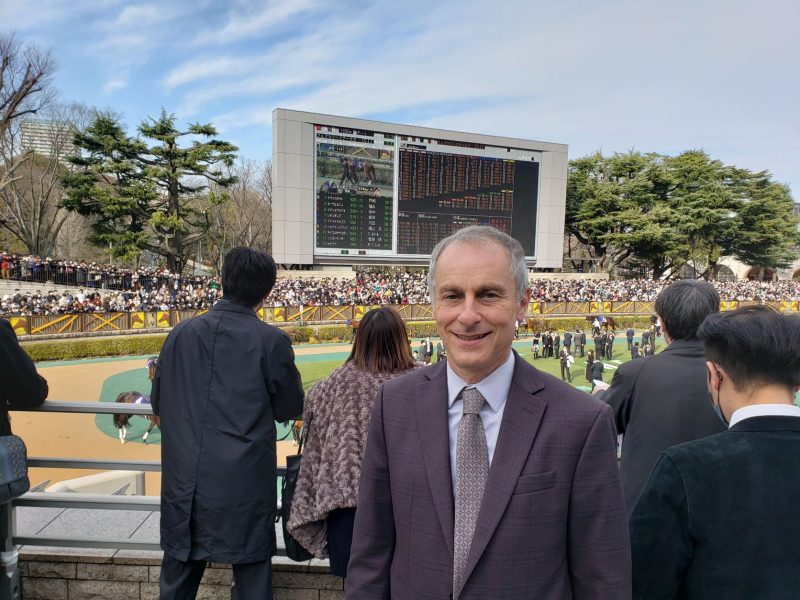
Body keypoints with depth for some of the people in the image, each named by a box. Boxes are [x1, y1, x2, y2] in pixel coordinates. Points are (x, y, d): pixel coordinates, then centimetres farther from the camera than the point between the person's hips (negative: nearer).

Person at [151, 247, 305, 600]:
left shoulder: (181, 333, 1)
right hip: (245, 487, -3)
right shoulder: (272, 341, -10)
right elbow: (290, 409, 0)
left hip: (184, 485, 4)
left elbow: (158, 403, 10)